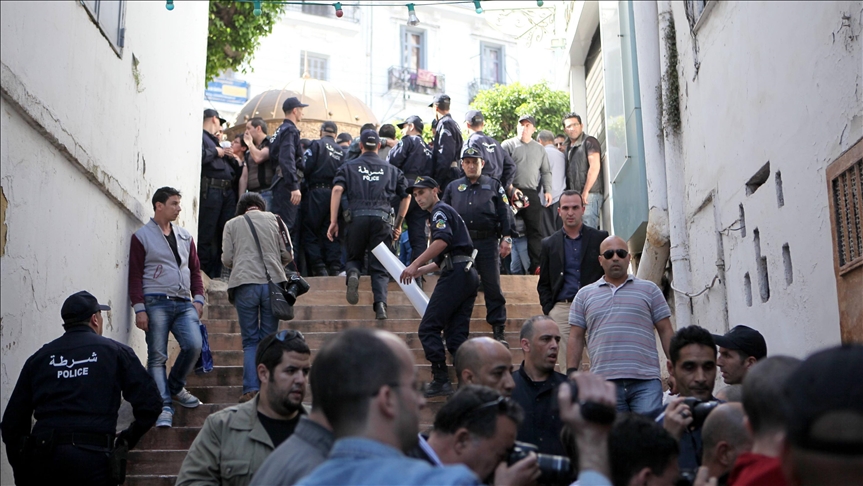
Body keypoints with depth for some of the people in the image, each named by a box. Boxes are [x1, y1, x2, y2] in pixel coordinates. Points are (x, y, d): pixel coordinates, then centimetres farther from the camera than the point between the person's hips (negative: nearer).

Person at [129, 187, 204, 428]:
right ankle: (164, 407, -6)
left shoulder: (185, 236, 19)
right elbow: (135, 275, -1)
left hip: (184, 303, 4)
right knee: (158, 356, -6)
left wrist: (198, 298, 7)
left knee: (194, 345, -14)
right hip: (156, 303, -4)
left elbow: (195, 270, 21)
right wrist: (139, 309, -9)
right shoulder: (142, 236, 3)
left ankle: (175, 387, 10)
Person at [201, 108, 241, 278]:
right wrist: (216, 152, -7)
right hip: (210, 189, -9)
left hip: (227, 191, 9)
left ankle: (218, 272, 12)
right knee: (207, 234, -5)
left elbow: (236, 171, 27)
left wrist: (232, 158, 9)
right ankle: (204, 274, -1)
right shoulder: (202, 138, 0)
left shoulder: (216, 141, 27)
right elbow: (199, 157, -22)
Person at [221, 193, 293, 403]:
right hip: (272, 283, 1)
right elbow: (287, 255, 11)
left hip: (245, 285, -1)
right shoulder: (274, 219, 14)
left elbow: (227, 260, 7)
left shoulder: (232, 224, 12)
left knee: (250, 341, 5)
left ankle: (251, 389, -7)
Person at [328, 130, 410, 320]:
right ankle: (381, 304, -17)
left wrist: (333, 221, -3)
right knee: (379, 267, 4)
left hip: (356, 217, -1)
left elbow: (337, 189, -2)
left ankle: (353, 274, -16)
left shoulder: (349, 167, 14)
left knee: (354, 258, 19)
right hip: (382, 219, 1)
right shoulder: (391, 170, 21)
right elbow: (406, 195, 19)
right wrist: (398, 224, 26)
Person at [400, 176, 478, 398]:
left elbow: (442, 240, -20)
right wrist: (419, 271, 27)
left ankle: (441, 380, -11)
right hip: (468, 274, 10)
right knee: (456, 335, 7)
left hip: (455, 274, -10)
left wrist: (415, 264, -18)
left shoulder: (440, 210, 1)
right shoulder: (447, 212, 30)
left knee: (428, 329, -8)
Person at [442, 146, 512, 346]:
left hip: (488, 242, -2)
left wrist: (506, 238, -3)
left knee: (493, 287, -3)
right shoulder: (453, 187, 17)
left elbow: (505, 213, 6)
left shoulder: (494, 186, 12)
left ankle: (499, 330, 3)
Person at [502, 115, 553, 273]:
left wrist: (547, 190, 5)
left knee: (535, 230, -1)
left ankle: (536, 265, -1)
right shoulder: (508, 145, 6)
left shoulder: (540, 149, 19)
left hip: (532, 194, 4)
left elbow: (546, 172, 19)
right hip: (512, 193, -3)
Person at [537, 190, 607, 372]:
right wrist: (548, 311, 2)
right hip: (562, 309, 1)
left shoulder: (600, 238, 9)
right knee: (569, 369, -1)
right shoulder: (549, 244, 14)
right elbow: (543, 284, 15)